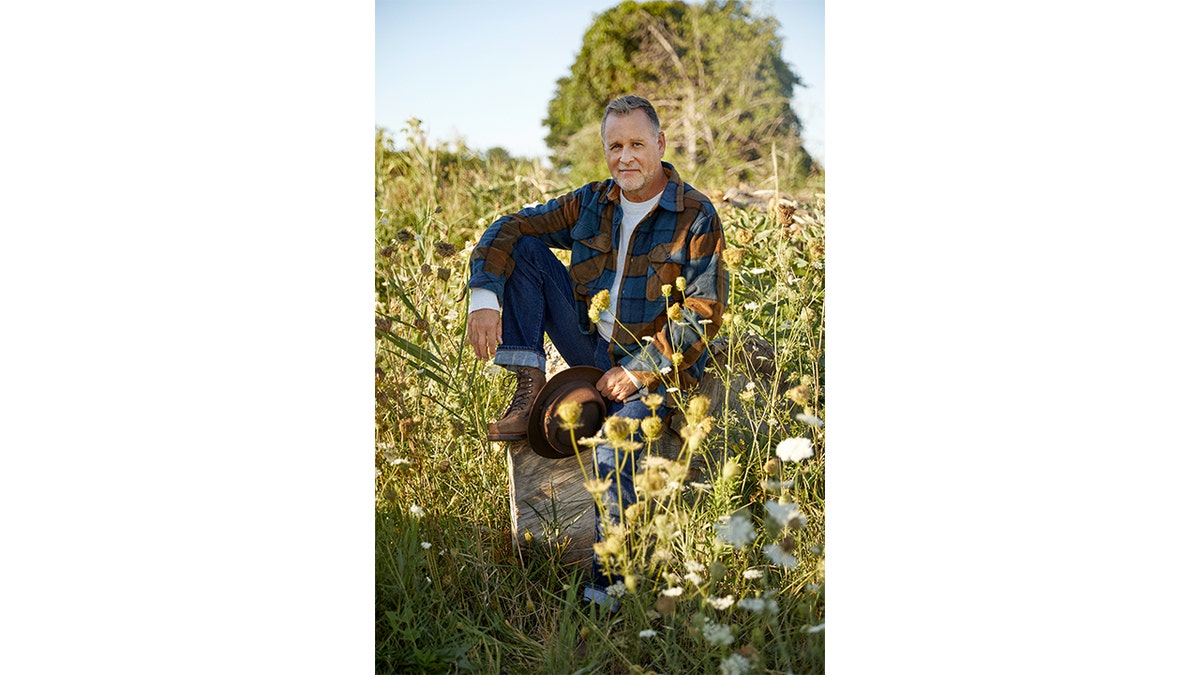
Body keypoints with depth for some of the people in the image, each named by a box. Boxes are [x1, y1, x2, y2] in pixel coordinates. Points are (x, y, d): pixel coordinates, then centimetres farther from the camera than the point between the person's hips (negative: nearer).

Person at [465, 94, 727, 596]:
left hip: (654, 365, -5)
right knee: (525, 250, -7)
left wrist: (639, 370, -20)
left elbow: (704, 314, -13)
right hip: (591, 349, 5)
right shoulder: (590, 204, 5)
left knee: (612, 452, -34)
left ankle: (609, 581, -21)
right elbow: (510, 229, 3)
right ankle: (529, 391, -12)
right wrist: (484, 298, -16)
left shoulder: (696, 217, -9)